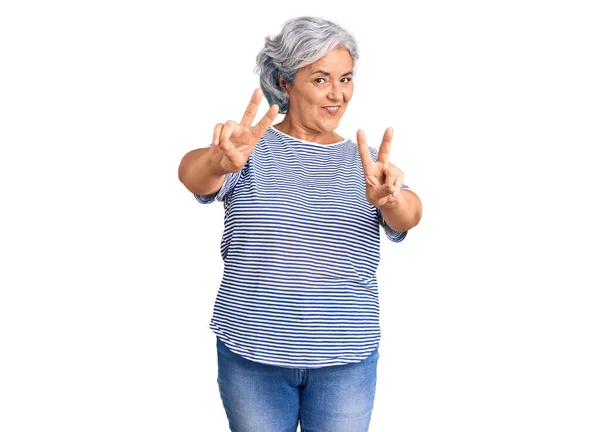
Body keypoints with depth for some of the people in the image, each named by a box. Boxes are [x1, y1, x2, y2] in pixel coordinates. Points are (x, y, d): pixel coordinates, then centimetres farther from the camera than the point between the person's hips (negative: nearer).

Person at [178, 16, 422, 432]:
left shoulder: (367, 161, 5)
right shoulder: (252, 150, -1)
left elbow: (407, 217, -13)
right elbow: (192, 174, -20)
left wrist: (391, 199, -37)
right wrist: (219, 161, -45)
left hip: (347, 360, 2)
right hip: (252, 354, -1)